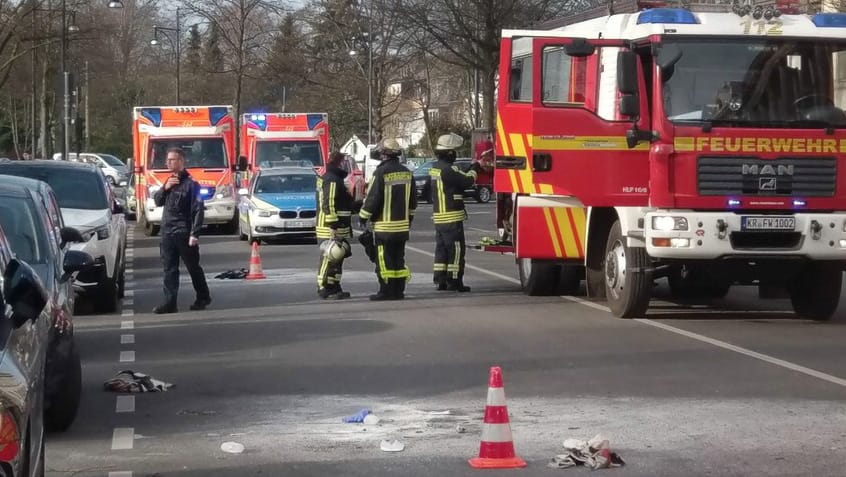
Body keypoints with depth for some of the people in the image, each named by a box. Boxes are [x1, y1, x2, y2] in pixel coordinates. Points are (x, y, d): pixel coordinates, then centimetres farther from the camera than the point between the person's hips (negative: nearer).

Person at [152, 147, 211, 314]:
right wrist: (165, 188, -5)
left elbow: (198, 210, -14)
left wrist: (194, 234, -20)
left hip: (184, 233, -7)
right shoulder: (170, 181, 14)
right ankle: (170, 303, 3)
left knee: (193, 267, 6)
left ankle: (203, 297, 21)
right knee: (169, 269, 3)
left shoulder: (190, 184, -11)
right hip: (167, 233, 7)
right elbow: (157, 201, 15)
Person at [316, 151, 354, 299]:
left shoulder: (334, 178, 19)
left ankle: (334, 287, 20)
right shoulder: (332, 180, -16)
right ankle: (324, 289, -4)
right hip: (330, 229, -11)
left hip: (337, 228, 11)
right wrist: (333, 226, -24)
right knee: (328, 259, -7)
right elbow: (329, 205, -23)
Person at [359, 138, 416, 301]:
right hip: (402, 225, 7)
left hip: (384, 225, -7)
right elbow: (413, 199, 16)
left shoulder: (381, 173, -14)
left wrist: (363, 216, -1)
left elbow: (372, 198, -14)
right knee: (399, 258, 12)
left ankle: (386, 291, -3)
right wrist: (409, 217, 27)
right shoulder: (406, 173, 8)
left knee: (384, 260, -2)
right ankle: (398, 291, 14)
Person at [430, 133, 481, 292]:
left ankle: (440, 280, 14)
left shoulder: (435, 168, 13)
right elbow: (467, 181, -15)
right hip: (452, 217, -9)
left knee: (442, 249, 12)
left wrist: (471, 170, 9)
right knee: (456, 249, -4)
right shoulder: (448, 169, -18)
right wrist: (474, 170, 2)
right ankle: (454, 281, -3)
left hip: (439, 216, 9)